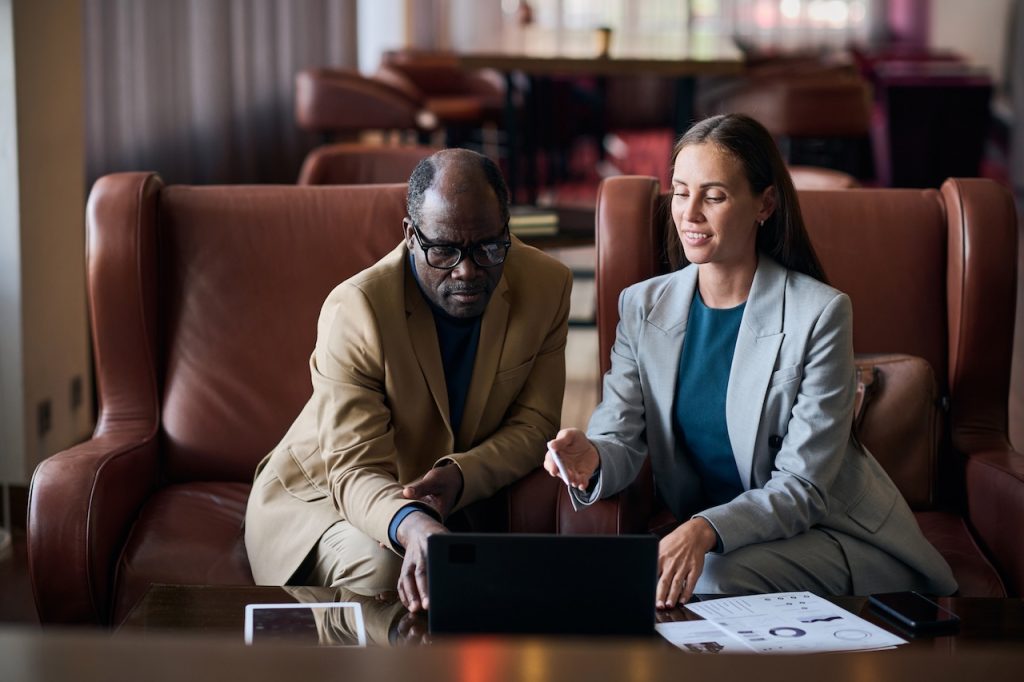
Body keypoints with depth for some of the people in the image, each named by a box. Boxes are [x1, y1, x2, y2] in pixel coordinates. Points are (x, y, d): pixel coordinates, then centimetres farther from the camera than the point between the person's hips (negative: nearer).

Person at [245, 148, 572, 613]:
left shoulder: (547, 286, -12)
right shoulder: (355, 309, -25)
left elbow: (533, 425, -6)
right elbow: (355, 470, -29)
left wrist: (458, 475, -29)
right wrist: (413, 528, -53)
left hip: (462, 501, 4)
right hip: (326, 493, -4)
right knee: (378, 571, -35)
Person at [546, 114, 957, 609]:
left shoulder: (819, 313, -14)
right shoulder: (643, 306, 3)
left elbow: (803, 488, -17)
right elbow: (620, 439, -4)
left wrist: (706, 530, -35)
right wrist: (592, 458, -30)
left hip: (828, 533, -4)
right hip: (704, 536, 4)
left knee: (710, 582, -34)